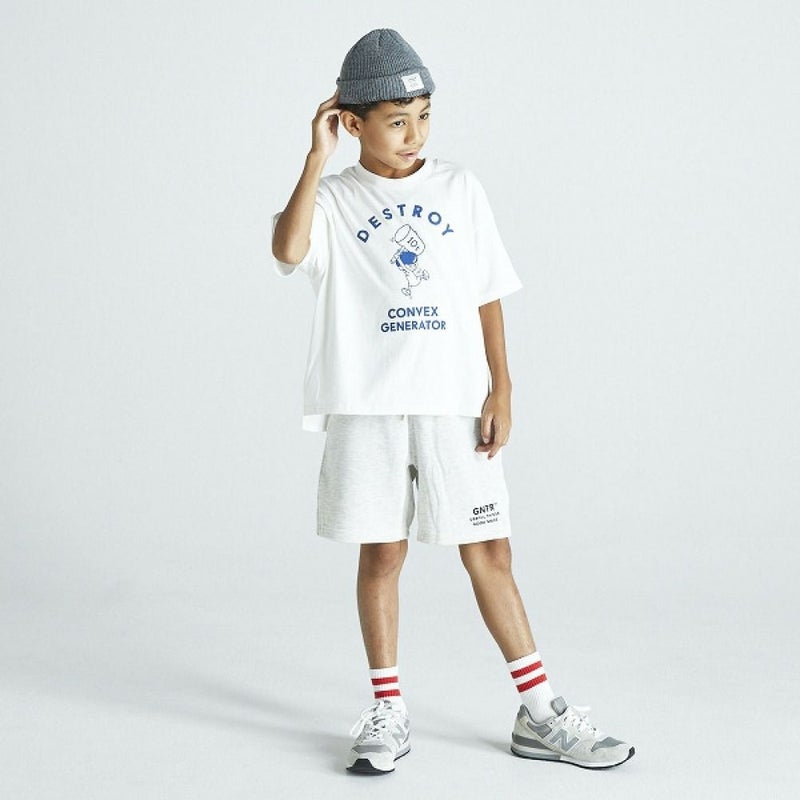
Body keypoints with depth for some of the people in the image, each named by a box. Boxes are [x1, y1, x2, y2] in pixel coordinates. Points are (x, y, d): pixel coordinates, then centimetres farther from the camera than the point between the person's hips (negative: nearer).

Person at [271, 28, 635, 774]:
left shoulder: (458, 188, 6)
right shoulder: (335, 199, 0)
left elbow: (487, 295, 7)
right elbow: (288, 249, -21)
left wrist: (501, 388, 1)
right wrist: (317, 158, -17)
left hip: (455, 404, 1)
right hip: (367, 406, -1)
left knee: (489, 553, 5)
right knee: (381, 552, 6)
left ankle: (537, 712, 13)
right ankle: (388, 712, 19)